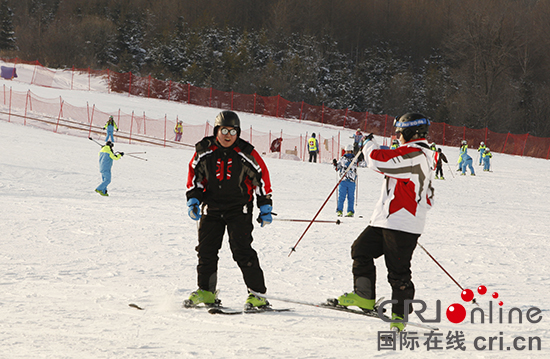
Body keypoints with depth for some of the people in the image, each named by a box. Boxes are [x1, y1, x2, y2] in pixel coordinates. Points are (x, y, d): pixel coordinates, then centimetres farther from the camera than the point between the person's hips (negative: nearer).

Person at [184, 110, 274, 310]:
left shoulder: (246, 154, -7)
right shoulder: (204, 151, -1)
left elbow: (261, 176, 2)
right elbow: (194, 175, 10)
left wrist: (265, 207, 2)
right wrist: (193, 199, -1)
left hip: (239, 209, -3)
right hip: (211, 208, 3)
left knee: (242, 250, -13)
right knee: (206, 250, 2)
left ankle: (257, 293, -9)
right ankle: (206, 291, 17)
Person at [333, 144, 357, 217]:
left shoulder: (355, 159, 8)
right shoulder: (342, 159, 9)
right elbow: (337, 168, 13)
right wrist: (335, 164, -5)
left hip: (352, 181, 0)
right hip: (343, 180, 0)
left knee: (351, 197, 3)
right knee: (341, 196, -2)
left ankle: (351, 211, 7)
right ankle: (339, 211, 2)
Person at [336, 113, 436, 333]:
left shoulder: (412, 154, -17)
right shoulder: (427, 156, 17)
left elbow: (378, 160, -22)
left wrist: (369, 145, -1)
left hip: (400, 224, -10)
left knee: (398, 270, -4)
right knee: (361, 249, 8)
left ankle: (400, 314, 3)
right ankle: (365, 296, 11)